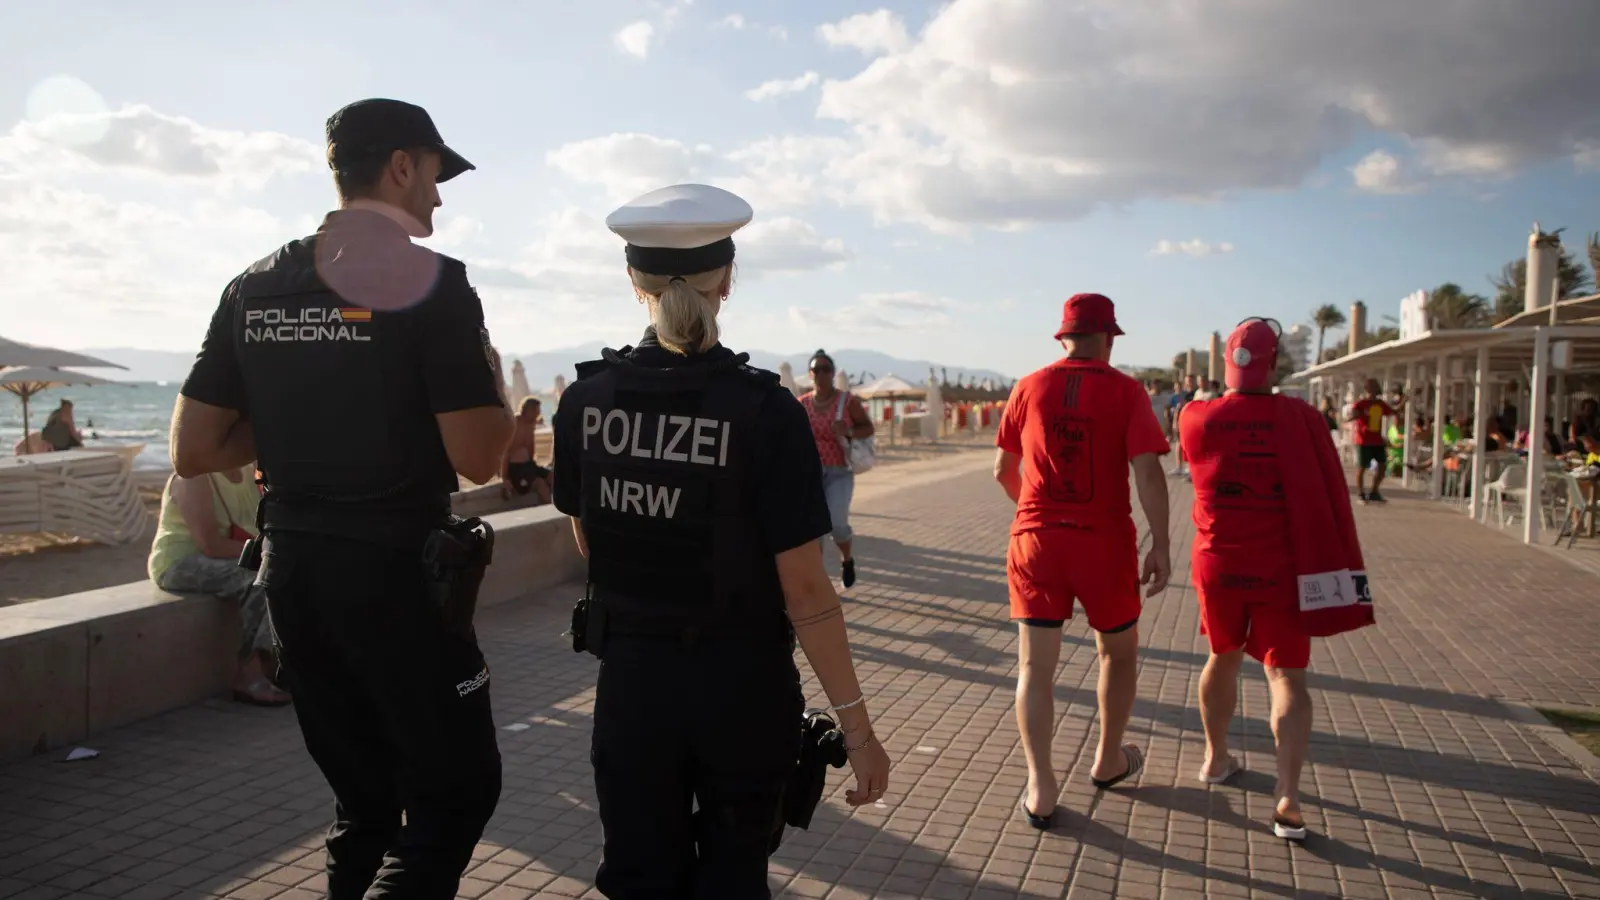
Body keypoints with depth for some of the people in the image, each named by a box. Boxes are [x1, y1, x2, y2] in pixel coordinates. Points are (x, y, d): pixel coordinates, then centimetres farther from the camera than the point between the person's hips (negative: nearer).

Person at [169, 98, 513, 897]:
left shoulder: (253, 289, 7)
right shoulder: (432, 286, -11)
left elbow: (192, 453, 6)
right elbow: (478, 460, -16)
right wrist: (493, 383, 2)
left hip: (292, 569, 7)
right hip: (396, 570, -7)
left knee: (363, 797, 19)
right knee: (457, 789, 7)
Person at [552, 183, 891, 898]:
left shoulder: (585, 400, -6)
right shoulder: (767, 411, -18)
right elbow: (805, 590, -17)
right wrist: (856, 727, -9)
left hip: (630, 678, 3)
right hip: (740, 684, -2)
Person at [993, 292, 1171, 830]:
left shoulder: (1029, 388, 3)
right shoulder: (1124, 390, -4)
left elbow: (1003, 470, 10)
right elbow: (1147, 471, -13)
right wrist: (1161, 546, -8)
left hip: (1035, 540, 1)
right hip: (1105, 542, -1)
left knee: (1035, 665, 5)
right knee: (1119, 650, 22)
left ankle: (1040, 789, 1)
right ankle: (1108, 761, 35)